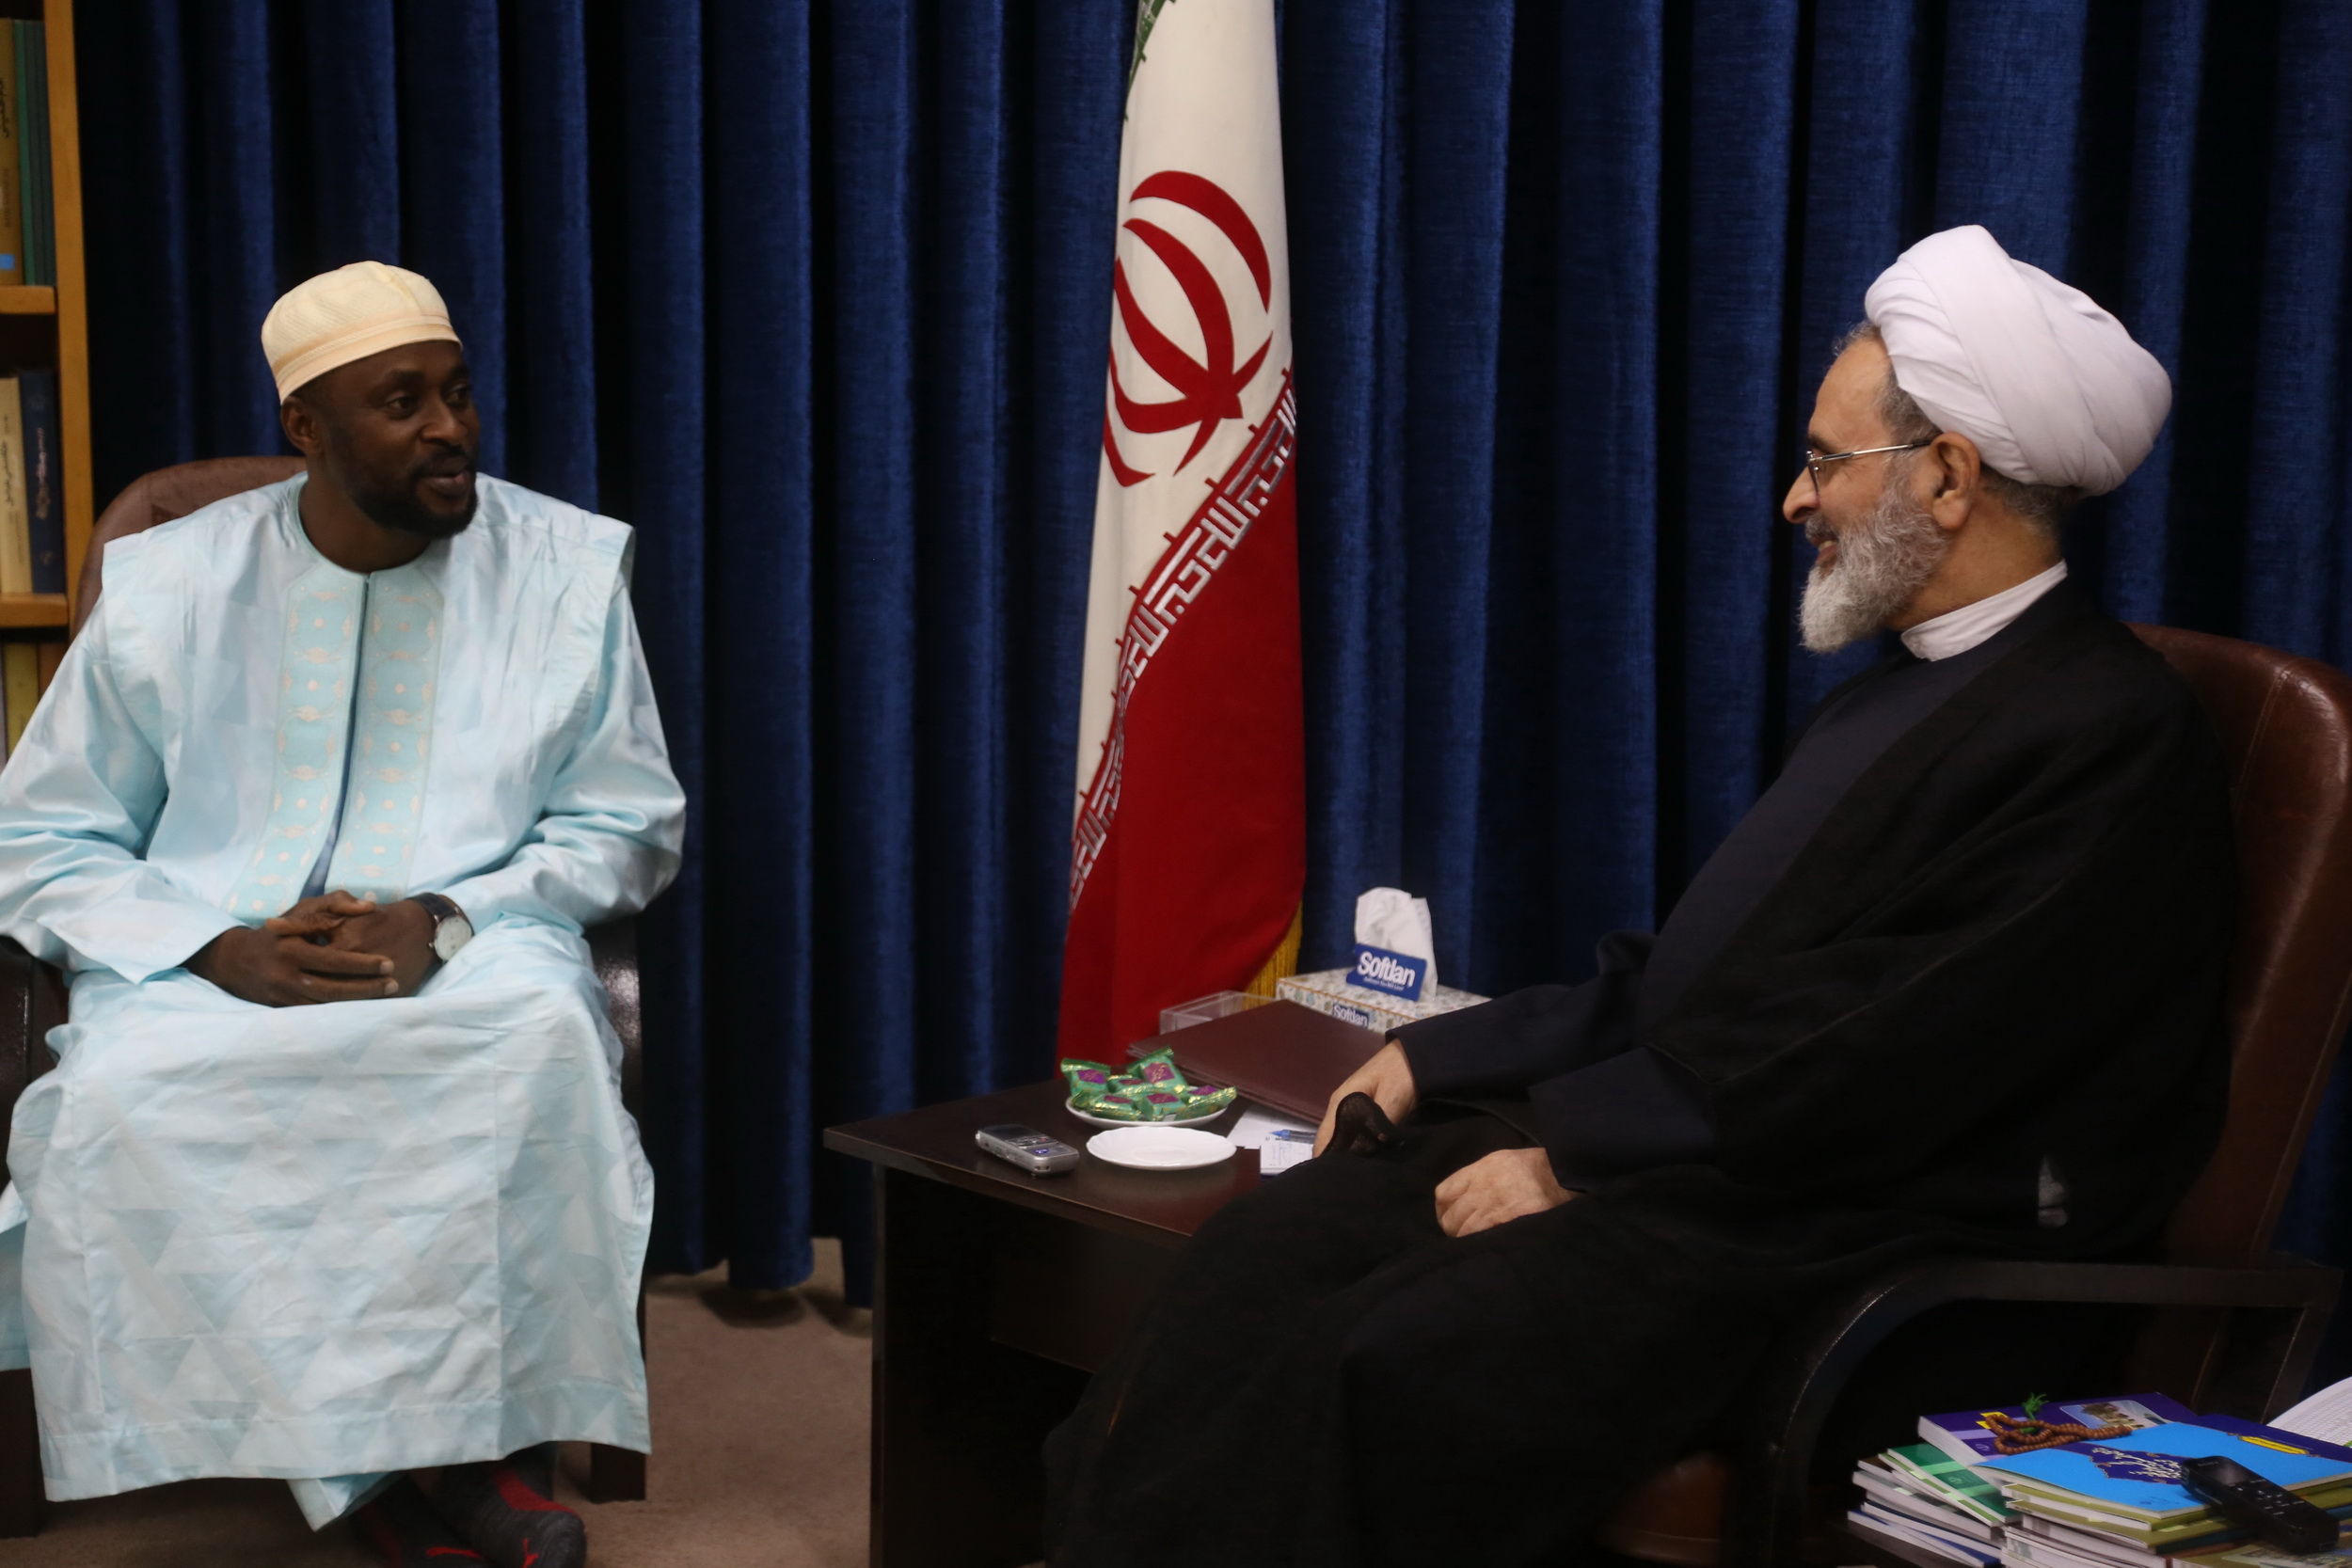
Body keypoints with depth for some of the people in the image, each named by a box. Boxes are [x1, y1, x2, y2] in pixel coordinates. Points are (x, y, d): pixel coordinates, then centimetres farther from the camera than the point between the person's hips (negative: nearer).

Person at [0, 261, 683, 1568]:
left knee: (541, 1028, -36)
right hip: (208, 974, 1)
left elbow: (629, 827, 6)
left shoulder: (567, 567, 2)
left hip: (472, 958, 0)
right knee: (123, 1093, -33)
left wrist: (448, 921, -12)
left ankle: (490, 1443, -21)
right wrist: (225, 951, -14)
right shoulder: (170, 583, 2)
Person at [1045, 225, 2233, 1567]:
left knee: (1401, 1360, -27)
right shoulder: (1897, 697, 18)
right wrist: (1436, 1058, 12)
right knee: (1267, 1251, -11)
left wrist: (1573, 1150, -14)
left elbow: (1879, 1068, -19)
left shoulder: (2119, 736, -12)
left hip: (1831, 1235, -9)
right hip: (1664, 1143, 9)